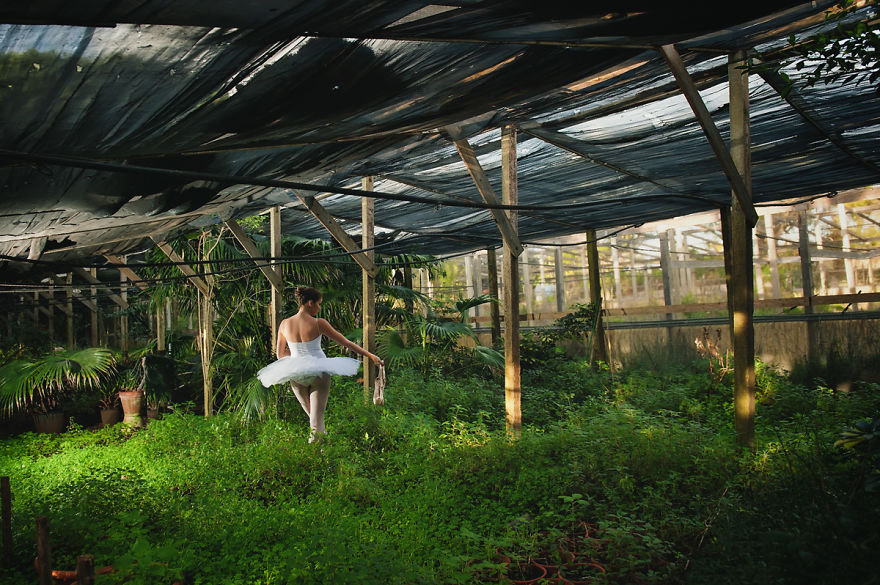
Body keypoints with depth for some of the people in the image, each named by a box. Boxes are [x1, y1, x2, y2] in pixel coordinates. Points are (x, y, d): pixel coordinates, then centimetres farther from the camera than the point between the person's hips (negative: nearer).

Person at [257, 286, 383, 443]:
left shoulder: (285, 324, -2)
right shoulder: (318, 323, -13)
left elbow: (280, 354, 9)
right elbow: (346, 343, -7)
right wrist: (370, 355, 1)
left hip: (296, 375, 4)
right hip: (318, 372, -4)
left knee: (313, 416, 23)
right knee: (317, 420, -1)